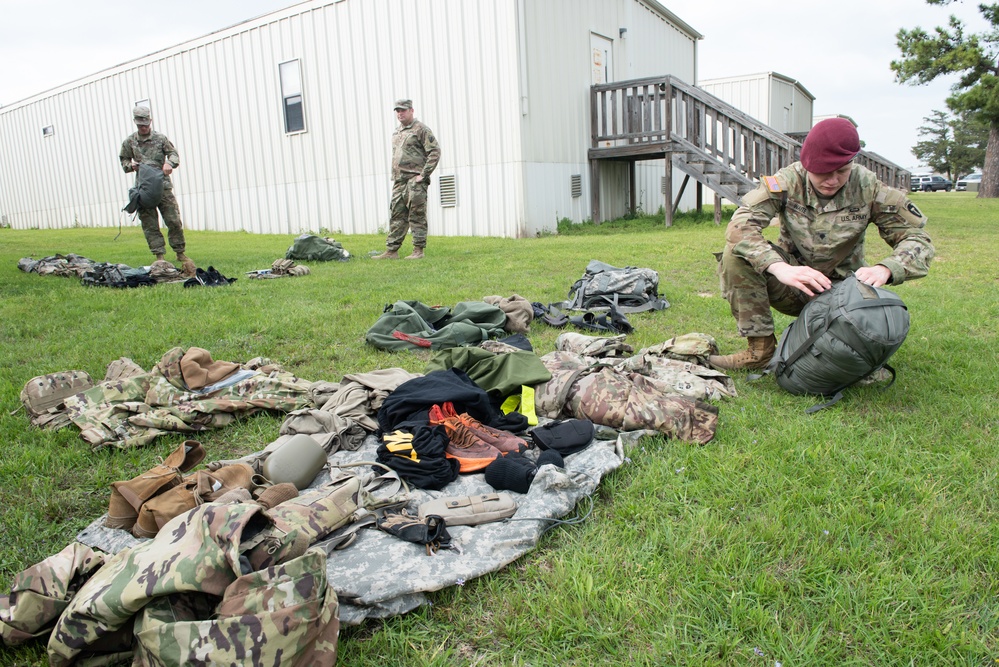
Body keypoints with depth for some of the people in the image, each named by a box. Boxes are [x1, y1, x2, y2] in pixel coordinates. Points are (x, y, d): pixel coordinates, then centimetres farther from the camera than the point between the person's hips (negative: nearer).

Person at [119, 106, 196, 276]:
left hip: (163, 186, -1)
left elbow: (174, 154, 6)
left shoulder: (161, 138, 6)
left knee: (174, 221, -4)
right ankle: (159, 257, 5)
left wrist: (169, 163, -16)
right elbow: (123, 161, 19)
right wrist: (131, 165, -3)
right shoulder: (129, 142, 10)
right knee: (150, 225, 0)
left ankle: (181, 254, 8)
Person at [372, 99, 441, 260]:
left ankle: (418, 251, 0)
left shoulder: (421, 129, -4)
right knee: (397, 216, 7)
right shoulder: (396, 133, 20)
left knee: (417, 216, -5)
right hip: (399, 182, 8)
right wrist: (394, 177, 17)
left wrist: (423, 174, -15)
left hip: (415, 181, -8)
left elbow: (435, 152, -11)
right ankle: (391, 251, 10)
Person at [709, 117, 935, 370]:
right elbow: (739, 225, -28)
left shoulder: (869, 188, -11)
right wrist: (780, 268, -46)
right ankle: (760, 348, -19)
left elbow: (916, 237, -9)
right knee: (736, 254, -28)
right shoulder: (787, 181, -15)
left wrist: (885, 269, -33)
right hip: (790, 283, 0)